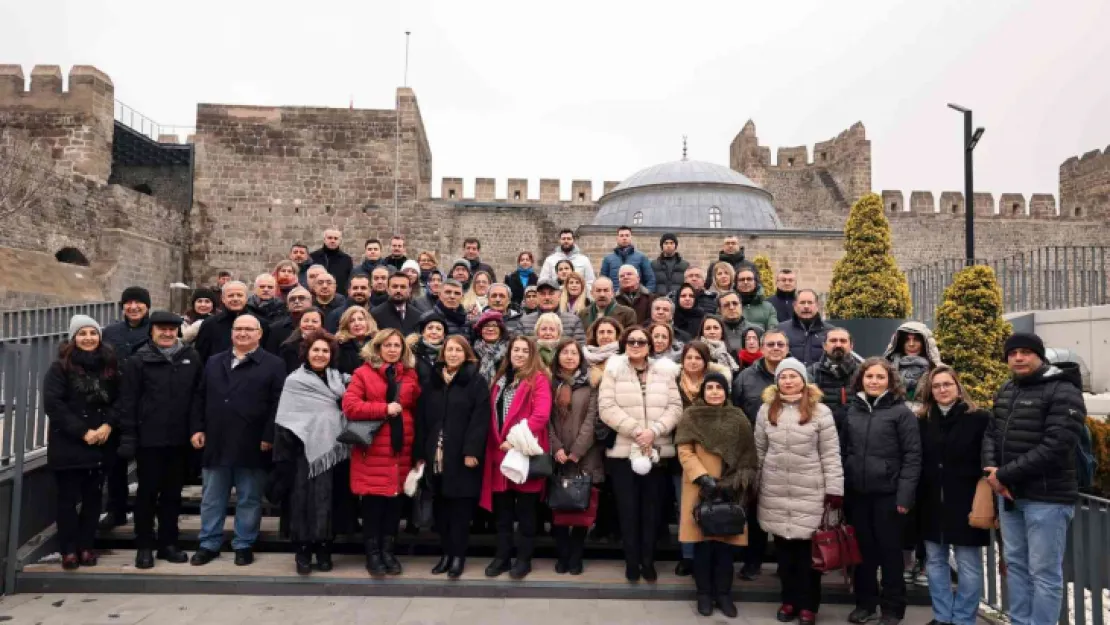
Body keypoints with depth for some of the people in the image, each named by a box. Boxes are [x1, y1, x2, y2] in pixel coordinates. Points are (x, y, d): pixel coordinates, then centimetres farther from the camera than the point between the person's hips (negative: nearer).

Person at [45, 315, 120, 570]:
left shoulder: (109, 366, 7)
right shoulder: (60, 367, -3)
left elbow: (119, 401, 6)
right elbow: (52, 404, -11)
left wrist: (108, 425, -12)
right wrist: (83, 431, -17)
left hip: (100, 445, 3)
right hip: (67, 445, -3)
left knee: (93, 498, 9)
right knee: (68, 499, 4)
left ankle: (86, 546, 20)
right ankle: (69, 550, 14)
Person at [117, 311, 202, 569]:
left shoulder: (191, 358, 5)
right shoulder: (138, 361, -2)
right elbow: (128, 401, -4)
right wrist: (127, 437, -9)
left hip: (180, 439, 3)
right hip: (149, 438, -3)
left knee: (173, 492, 12)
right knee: (147, 492, 7)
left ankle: (168, 543, 23)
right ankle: (144, 546, 19)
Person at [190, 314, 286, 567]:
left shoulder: (273, 364, -3)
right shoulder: (214, 362, 14)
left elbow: (277, 403, -8)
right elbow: (200, 398, 14)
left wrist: (269, 436, -13)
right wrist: (197, 428, 4)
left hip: (252, 446, -4)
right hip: (216, 443, 4)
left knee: (249, 499, 7)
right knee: (212, 498, 13)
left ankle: (244, 545, 19)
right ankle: (209, 544, 26)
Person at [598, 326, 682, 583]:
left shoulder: (665, 371, 6)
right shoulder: (613, 370, 0)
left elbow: (675, 407, 0)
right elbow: (607, 408, -9)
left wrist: (654, 430, -14)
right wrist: (636, 431, -17)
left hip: (657, 450, 2)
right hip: (623, 449, -1)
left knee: (651, 506, 8)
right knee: (628, 508, 5)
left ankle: (648, 560, 21)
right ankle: (632, 561, 17)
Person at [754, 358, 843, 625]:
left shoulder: (820, 411, -4)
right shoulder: (766, 409, 5)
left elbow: (830, 454, -4)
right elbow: (759, 450, 10)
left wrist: (834, 490, -7)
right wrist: (753, 486, 10)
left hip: (809, 493, -3)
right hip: (774, 492, 3)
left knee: (808, 549, 3)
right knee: (783, 548, 11)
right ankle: (789, 599, 27)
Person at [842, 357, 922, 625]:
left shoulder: (902, 412, -5)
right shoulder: (852, 411, 7)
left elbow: (912, 456, -8)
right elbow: (844, 451, 11)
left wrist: (905, 495, -14)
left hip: (888, 493, -4)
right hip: (856, 493, 4)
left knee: (890, 551, 8)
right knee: (863, 550, 13)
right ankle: (865, 601, 27)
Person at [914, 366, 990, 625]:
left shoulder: (979, 418, -3)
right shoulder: (922, 421, 6)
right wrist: (915, 498, 1)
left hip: (966, 502, -4)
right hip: (932, 502, 4)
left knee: (968, 565, 5)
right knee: (935, 561, 11)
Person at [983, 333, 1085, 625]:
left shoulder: (1063, 392, -12)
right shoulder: (1006, 391, 12)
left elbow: (1054, 448, -20)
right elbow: (991, 434, 14)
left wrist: (1004, 475, -17)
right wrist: (991, 470, -5)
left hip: (1047, 498, -7)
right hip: (1009, 495, 7)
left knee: (1044, 571, 2)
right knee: (1015, 564, 17)